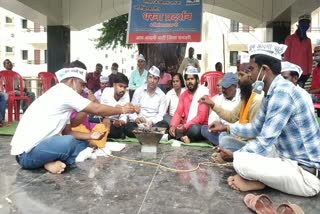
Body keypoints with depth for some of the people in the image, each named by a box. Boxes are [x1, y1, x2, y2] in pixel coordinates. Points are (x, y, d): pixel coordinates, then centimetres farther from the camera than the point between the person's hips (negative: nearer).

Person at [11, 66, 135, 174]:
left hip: (39, 145, 10)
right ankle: (54, 162, -6)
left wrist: (90, 136, 1)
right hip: (27, 152, -10)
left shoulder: (63, 99, 13)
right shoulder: (62, 91, -15)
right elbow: (97, 109, -15)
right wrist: (122, 109, -3)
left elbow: (67, 132, 12)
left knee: (82, 143, 10)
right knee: (69, 142, -34)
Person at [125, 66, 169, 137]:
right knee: (128, 126, -31)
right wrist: (135, 118, -19)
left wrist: (151, 121, -20)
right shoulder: (139, 91, 9)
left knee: (164, 124, -31)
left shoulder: (162, 95, 8)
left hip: (154, 124, 0)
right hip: (138, 123, 0)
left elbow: (161, 115, 1)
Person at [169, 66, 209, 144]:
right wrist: (173, 125, -19)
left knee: (194, 129, -36)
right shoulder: (183, 95, 9)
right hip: (185, 126, 5)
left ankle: (181, 137, -10)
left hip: (200, 127, -5)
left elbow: (201, 116, -19)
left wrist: (185, 126, -27)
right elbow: (178, 112, 1)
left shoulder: (204, 92, -11)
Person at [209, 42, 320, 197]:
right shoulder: (272, 93, 6)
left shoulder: (282, 92, -24)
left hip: (307, 173, -10)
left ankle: (256, 181, 2)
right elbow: (256, 129, 19)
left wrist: (233, 155, -10)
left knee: (241, 161, -26)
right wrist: (226, 127, 18)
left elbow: (264, 142, -25)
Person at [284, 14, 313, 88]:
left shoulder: (308, 40, 14)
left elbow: (309, 57, 11)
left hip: (304, 72, 4)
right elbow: (287, 55, 0)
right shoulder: (290, 38, 1)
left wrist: (309, 71, 5)